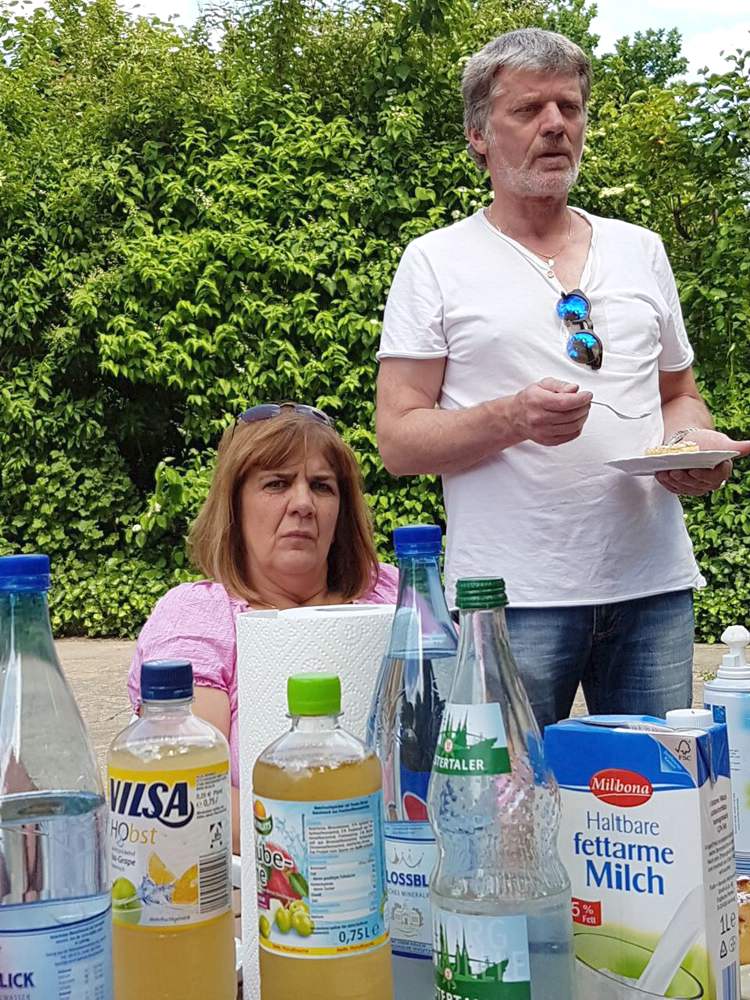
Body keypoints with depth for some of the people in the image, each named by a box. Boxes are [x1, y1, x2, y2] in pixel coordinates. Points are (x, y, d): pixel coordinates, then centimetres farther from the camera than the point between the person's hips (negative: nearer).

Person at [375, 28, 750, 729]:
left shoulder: (641, 251, 15)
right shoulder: (435, 263, 2)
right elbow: (397, 440, -3)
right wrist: (512, 418, -20)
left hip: (654, 589, 4)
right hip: (512, 597, -3)